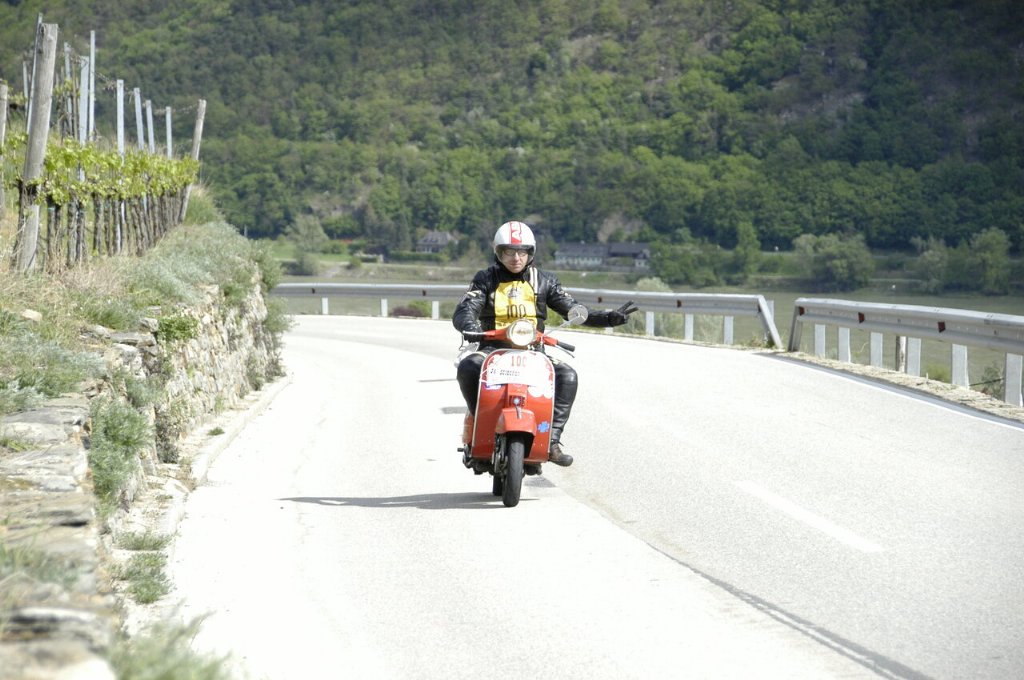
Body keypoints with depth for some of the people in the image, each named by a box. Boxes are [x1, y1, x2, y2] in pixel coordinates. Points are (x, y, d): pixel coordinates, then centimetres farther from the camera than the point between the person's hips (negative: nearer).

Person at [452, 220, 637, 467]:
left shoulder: (544, 280, 11)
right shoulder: (486, 279, 6)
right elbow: (463, 312, -5)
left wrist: (610, 317, -7)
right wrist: (470, 327, -31)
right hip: (494, 348, -1)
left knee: (567, 375, -26)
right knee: (468, 368, -34)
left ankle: (551, 441, -26)